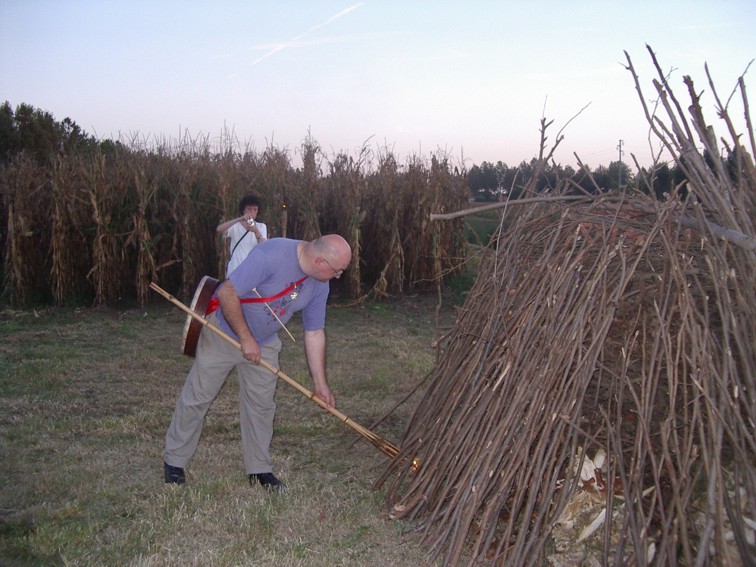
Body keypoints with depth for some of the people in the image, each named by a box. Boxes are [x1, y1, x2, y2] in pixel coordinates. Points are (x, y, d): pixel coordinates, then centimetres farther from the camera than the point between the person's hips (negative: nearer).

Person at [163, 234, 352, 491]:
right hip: (223, 331, -6)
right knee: (197, 398, 3)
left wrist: (321, 384, -2)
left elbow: (314, 333, -1)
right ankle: (174, 461, 20)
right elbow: (227, 293, -31)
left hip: (264, 344, 6)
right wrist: (246, 338, -23)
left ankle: (259, 469, 21)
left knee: (261, 404, 7)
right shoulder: (271, 255, -33)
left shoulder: (319, 286, -9)